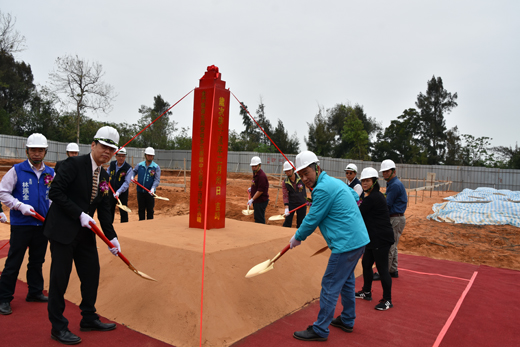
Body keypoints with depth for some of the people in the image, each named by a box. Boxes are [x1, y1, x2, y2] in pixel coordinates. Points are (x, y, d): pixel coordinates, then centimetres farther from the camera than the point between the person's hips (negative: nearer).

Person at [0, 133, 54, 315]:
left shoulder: (50, 173, 7)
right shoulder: (16, 170, -4)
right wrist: (20, 206, -16)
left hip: (43, 225, 4)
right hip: (21, 224, -4)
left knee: (37, 261, 15)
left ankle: (35, 292, 30)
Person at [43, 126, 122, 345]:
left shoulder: (104, 176, 8)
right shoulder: (74, 164, -12)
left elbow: (104, 209, 10)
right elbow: (55, 192, -17)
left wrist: (112, 237, 4)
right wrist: (80, 215, -20)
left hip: (85, 232, 7)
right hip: (62, 230, -7)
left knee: (92, 273, 11)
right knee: (60, 277, 1)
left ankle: (89, 319, 27)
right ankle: (58, 327, 16)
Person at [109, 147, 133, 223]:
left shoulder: (128, 168, -13)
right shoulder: (112, 164, 2)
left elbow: (126, 183, -19)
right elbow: (109, 171, 27)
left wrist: (119, 191, -29)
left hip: (122, 193, -5)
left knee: (123, 212, 1)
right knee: (110, 211, 15)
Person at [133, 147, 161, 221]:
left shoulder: (156, 167, -4)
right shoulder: (139, 165, 4)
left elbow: (157, 179, -10)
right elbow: (134, 171, 22)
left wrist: (153, 188, -24)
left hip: (150, 192, -2)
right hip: (140, 191, 3)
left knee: (150, 210, 5)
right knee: (141, 209, 11)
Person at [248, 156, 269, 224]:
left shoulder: (261, 176, -21)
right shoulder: (255, 173, 10)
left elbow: (260, 190, -23)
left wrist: (252, 199, -21)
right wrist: (251, 188, 11)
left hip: (261, 201, -10)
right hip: (256, 201, 10)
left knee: (259, 220, -5)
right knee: (257, 218, 19)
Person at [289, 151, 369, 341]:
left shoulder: (323, 188, -19)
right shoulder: (334, 181, 12)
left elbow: (312, 220, -13)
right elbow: (354, 196, 27)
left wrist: (297, 238, 1)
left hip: (346, 244, -10)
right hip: (358, 239, 10)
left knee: (330, 286, -1)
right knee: (346, 281, 22)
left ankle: (320, 330, 10)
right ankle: (347, 321, 37)